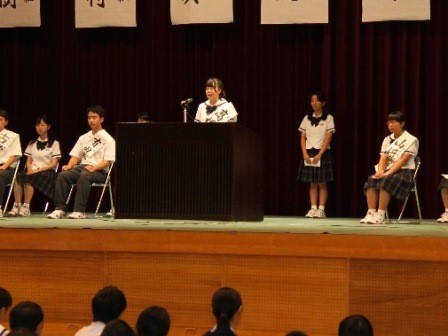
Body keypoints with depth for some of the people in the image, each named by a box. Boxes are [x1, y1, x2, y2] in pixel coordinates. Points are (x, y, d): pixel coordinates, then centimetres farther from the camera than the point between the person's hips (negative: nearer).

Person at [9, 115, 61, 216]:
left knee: (30, 178, -36)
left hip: (47, 172, -4)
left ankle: (26, 207, -36)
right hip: (32, 171, 4)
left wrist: (39, 170, -15)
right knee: (19, 176, -31)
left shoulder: (54, 143, 7)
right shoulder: (32, 143, 20)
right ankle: (17, 206, -34)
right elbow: (28, 161, 15)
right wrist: (30, 169, -8)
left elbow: (54, 163, -2)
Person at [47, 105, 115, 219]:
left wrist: (94, 167, -25)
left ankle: (79, 211, -41)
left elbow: (107, 161, -7)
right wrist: (69, 166, -5)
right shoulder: (84, 138, 21)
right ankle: (60, 208, -27)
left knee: (84, 175, -39)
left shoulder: (108, 139, 3)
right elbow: (75, 156, 17)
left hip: (99, 171, -5)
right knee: (63, 175, -24)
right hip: (82, 167, 5)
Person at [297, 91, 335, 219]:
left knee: (322, 183, -3)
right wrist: (305, 154, -7)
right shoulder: (307, 119, 10)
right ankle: (313, 208, 2)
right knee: (312, 183, 2)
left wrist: (319, 155, -15)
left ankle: (321, 209, -4)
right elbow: (303, 138, 7)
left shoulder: (328, 118, 0)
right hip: (309, 153, 3)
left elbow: (328, 138, -7)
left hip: (322, 153, -3)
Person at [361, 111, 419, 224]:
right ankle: (371, 213, -33)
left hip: (405, 172, -6)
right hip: (388, 172, 6)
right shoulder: (387, 140, 17)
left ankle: (381, 215, -37)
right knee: (371, 180, -26)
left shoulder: (411, 140, -3)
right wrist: (380, 171, -15)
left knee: (386, 181, -36)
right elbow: (383, 159, 7)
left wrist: (388, 173, -25)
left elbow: (403, 160, -14)